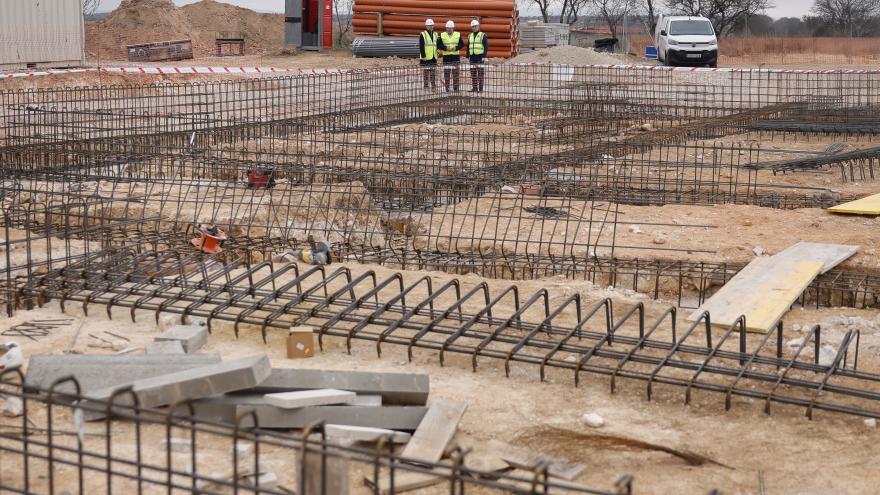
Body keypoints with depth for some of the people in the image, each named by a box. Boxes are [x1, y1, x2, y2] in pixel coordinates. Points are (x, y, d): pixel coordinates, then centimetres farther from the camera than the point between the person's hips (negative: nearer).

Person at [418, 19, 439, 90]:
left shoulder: (435, 34, 12)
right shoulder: (422, 35, -7)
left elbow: (437, 44, 21)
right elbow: (421, 46, -11)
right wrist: (423, 56, -17)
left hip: (434, 57, 5)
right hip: (426, 57, -5)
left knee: (433, 72, 9)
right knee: (426, 72, 0)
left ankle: (433, 86, 14)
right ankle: (426, 86, 5)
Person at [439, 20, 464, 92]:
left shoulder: (458, 35, 4)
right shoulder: (442, 35, 3)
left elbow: (462, 44, 3)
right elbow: (439, 45, 0)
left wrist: (456, 48, -14)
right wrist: (446, 48, -16)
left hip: (456, 56, 0)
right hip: (446, 56, 0)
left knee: (456, 72, 1)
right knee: (446, 73, 0)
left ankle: (456, 87, 5)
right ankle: (447, 88, 5)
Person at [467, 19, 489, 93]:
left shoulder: (483, 35, -2)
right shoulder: (470, 36, 15)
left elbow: (486, 46, -6)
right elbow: (468, 47, 20)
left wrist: (484, 56, -13)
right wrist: (468, 56, 14)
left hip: (480, 56, -6)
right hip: (472, 57, 6)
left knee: (480, 73, -5)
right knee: (473, 73, 6)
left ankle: (480, 88, -4)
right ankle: (474, 88, 12)